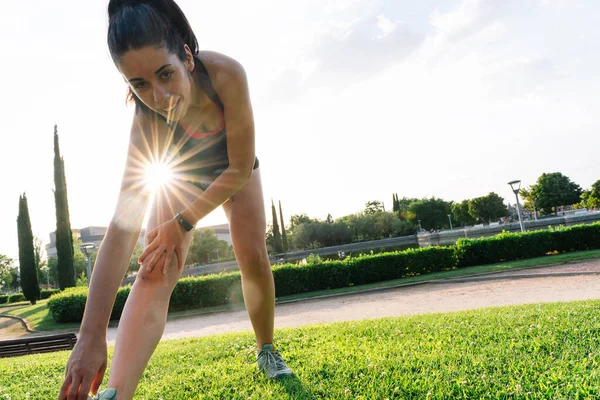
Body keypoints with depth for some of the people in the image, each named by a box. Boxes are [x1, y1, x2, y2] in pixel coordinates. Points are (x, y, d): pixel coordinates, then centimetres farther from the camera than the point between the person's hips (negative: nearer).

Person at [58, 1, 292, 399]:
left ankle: (267, 351, 16)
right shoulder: (146, 120, -35)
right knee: (157, 269, -21)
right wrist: (91, 335, -45)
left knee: (254, 256, -9)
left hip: (235, 171, 1)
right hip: (183, 174, 0)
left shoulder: (226, 74, -39)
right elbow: (124, 224, -41)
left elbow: (240, 169, -28)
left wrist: (182, 222, -30)